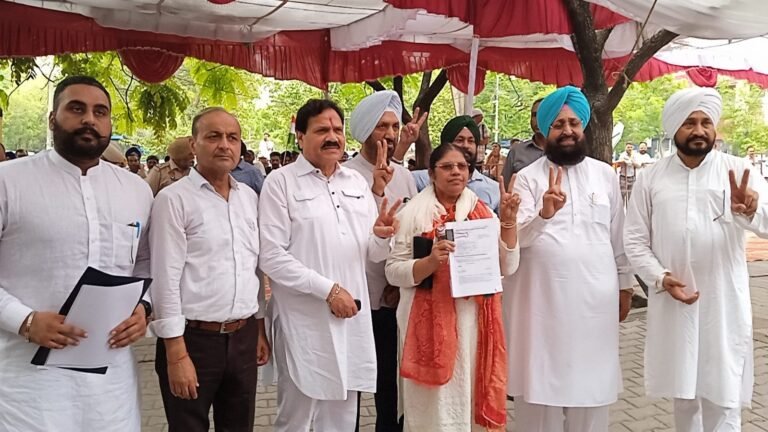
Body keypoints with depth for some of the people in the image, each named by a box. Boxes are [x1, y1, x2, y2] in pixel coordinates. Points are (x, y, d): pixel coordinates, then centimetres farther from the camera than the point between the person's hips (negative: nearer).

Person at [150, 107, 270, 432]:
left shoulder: (250, 197, 8)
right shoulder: (174, 199, -9)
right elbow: (166, 279, -12)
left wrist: (260, 329, 13)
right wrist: (176, 354, -14)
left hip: (244, 337, 5)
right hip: (193, 338, -5)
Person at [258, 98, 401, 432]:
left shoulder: (357, 182, 11)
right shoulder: (281, 182, -6)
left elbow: (373, 255, 11)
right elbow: (271, 256, -14)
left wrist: (381, 236, -11)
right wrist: (328, 289, -16)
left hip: (353, 319, 5)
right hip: (304, 323, -4)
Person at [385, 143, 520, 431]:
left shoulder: (482, 211, 7)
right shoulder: (413, 213, -3)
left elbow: (507, 268, 2)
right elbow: (394, 271, -7)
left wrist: (508, 221, -9)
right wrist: (431, 262, -23)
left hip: (475, 322, 3)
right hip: (431, 324, -3)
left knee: (473, 398, 11)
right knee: (435, 405, 4)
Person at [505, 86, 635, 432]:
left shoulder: (605, 175, 8)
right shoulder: (528, 177, -1)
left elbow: (618, 236, 12)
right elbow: (516, 237, -13)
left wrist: (625, 285, 12)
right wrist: (543, 214, -31)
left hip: (596, 299, 3)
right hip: (543, 299, -2)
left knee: (590, 387, 12)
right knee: (542, 386, 6)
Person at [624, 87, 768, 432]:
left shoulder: (738, 171, -1)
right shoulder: (651, 178, 2)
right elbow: (635, 241, 2)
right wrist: (661, 277, -13)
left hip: (724, 305, -1)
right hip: (673, 303, 1)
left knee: (722, 396, 4)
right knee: (683, 392, 16)